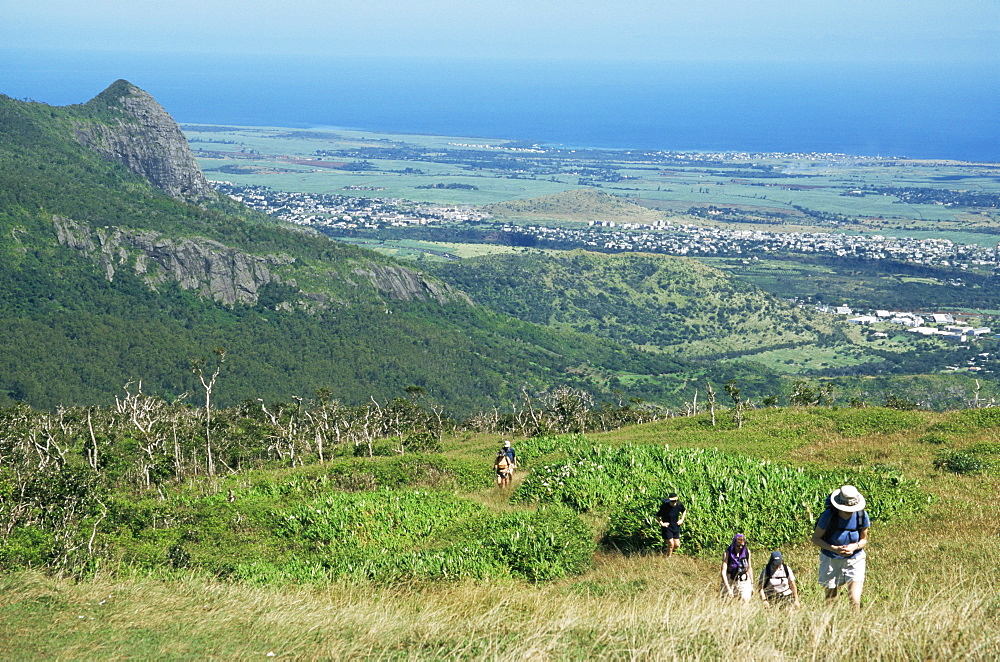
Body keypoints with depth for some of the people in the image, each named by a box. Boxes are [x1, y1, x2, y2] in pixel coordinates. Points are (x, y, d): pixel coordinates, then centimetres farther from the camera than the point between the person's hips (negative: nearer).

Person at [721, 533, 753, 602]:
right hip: (730, 582, -2)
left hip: (744, 582, 2)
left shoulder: (747, 552, -3)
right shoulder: (728, 552, -12)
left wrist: (751, 585, 11)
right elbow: (723, 572, -16)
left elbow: (749, 568, 10)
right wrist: (728, 588, -24)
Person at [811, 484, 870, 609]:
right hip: (831, 560, -1)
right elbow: (815, 538, -8)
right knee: (830, 599, 12)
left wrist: (854, 547, -21)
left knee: (855, 602, -11)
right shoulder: (828, 516, -19)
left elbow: (864, 540, 2)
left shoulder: (862, 515, -13)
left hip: (854, 561, 1)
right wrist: (833, 549, -25)